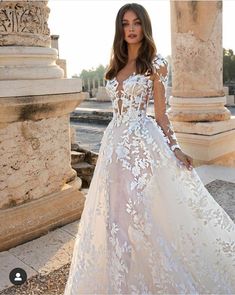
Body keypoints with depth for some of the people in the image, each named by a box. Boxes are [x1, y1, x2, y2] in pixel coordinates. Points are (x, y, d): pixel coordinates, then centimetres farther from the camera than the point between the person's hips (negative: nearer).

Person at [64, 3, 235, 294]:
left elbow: (160, 113, -2)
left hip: (142, 140, -6)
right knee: (117, 213, 11)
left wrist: (174, 147, -10)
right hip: (114, 141, 6)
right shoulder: (116, 65, 15)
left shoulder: (155, 62, -1)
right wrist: (113, 144, 18)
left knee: (142, 211, -2)